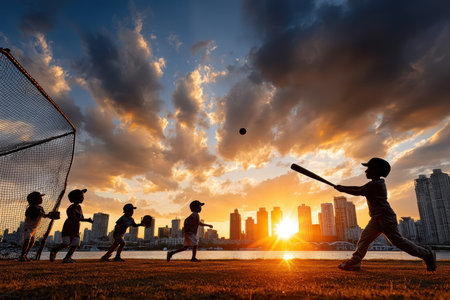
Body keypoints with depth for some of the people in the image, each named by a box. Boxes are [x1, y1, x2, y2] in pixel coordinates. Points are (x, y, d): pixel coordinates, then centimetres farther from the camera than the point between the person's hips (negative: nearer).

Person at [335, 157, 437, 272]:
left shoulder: (375, 184, -14)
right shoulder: (377, 183, 18)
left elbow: (358, 192, -15)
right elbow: (359, 188, 21)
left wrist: (342, 189, -5)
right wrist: (343, 187, 17)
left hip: (385, 216, -10)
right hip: (377, 218, 10)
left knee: (398, 240, -3)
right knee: (365, 237, 1)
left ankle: (427, 254, 14)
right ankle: (355, 261, -2)